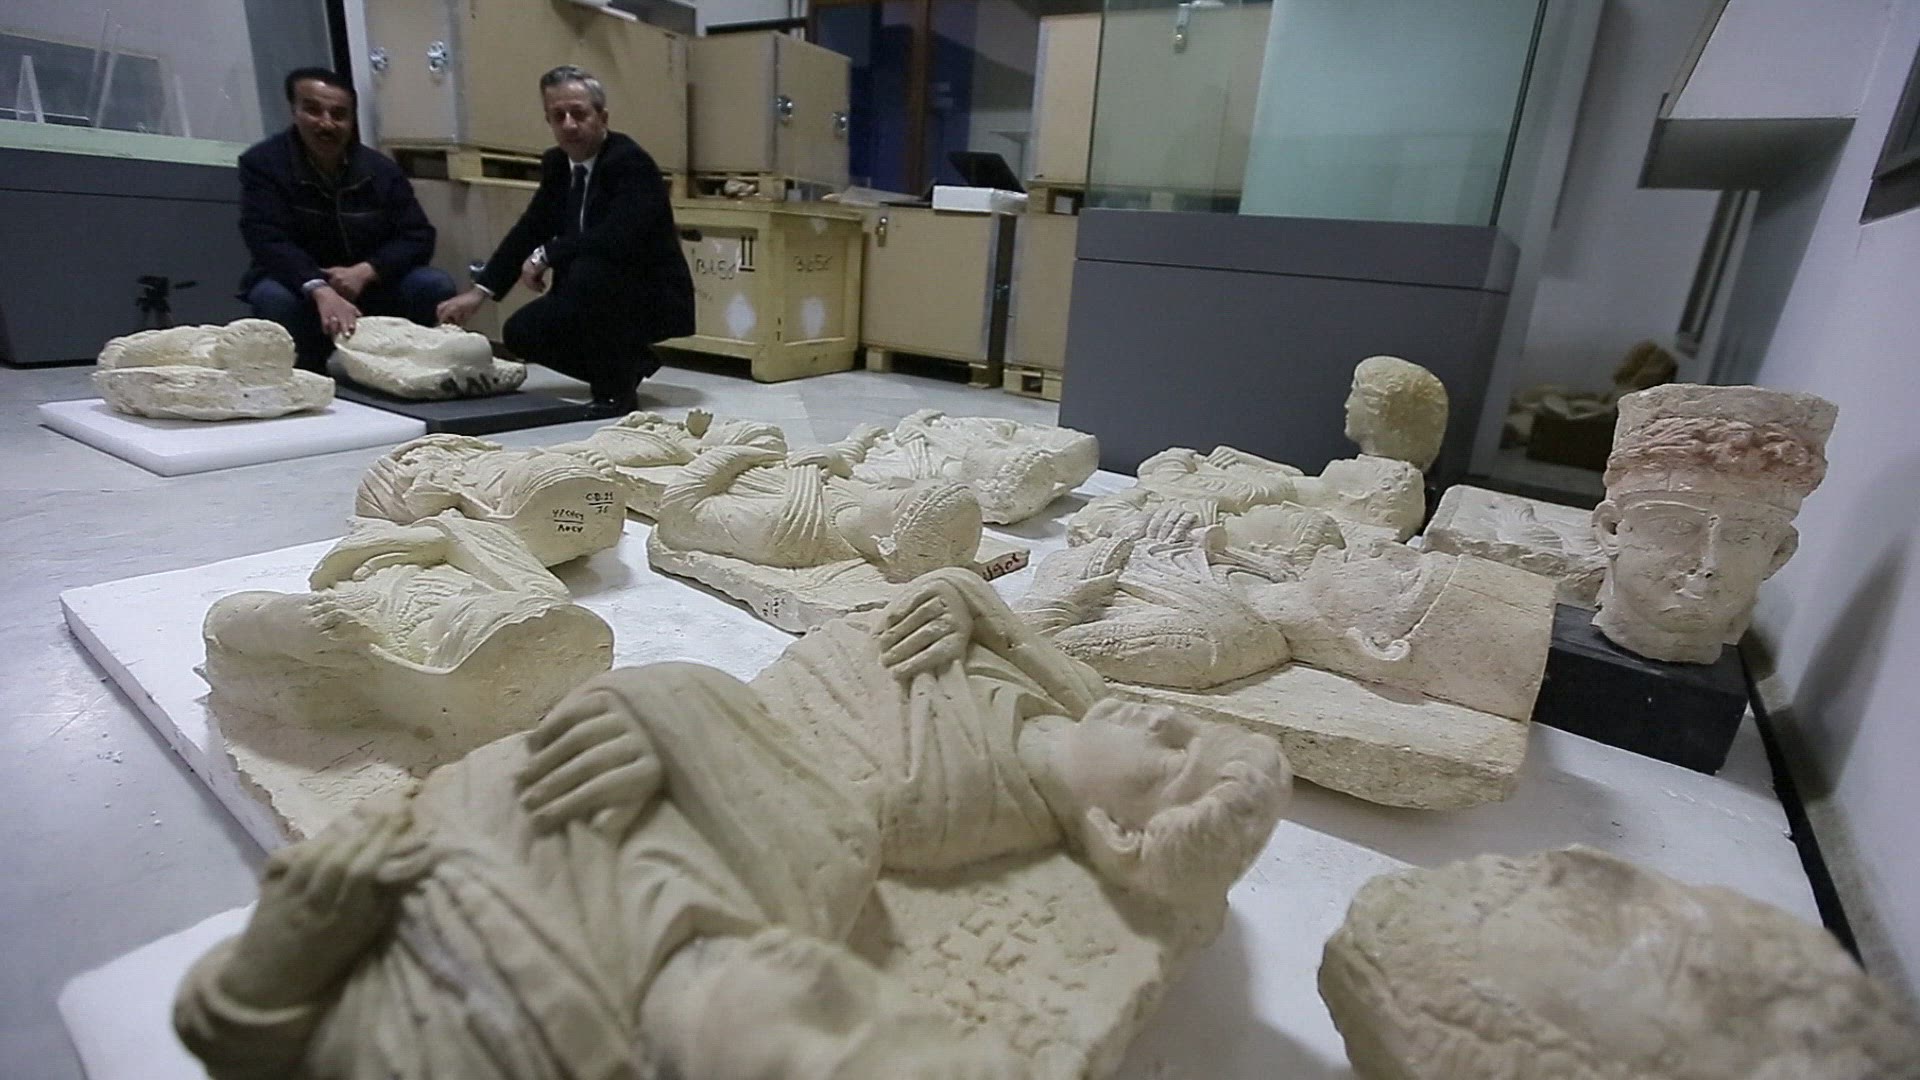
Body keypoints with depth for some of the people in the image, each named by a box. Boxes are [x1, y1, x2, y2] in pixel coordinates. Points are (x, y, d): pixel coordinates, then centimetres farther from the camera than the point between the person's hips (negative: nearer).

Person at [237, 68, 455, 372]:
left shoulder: (380, 169, -3)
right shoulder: (262, 163, -11)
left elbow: (418, 236, -8)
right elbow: (268, 241, -23)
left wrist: (364, 272, -25)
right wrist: (320, 290, -43)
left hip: (367, 284, 2)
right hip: (299, 285, -2)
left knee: (436, 286, -23)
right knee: (273, 298, -36)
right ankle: (307, 375, -7)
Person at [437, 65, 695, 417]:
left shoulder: (630, 162, -19)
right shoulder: (555, 164, 5)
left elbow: (617, 238, -33)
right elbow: (529, 229, 9)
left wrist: (545, 255, -21)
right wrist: (480, 291, 2)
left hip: (654, 297, -8)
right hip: (598, 295, 8)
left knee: (589, 270, -34)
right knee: (521, 333, -3)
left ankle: (616, 389, -16)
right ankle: (629, 361, 14)